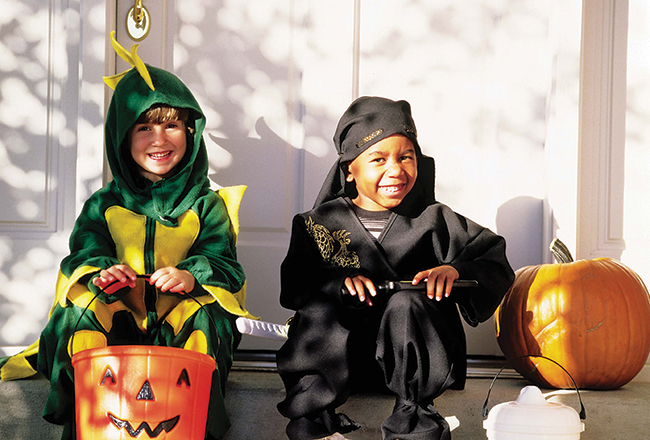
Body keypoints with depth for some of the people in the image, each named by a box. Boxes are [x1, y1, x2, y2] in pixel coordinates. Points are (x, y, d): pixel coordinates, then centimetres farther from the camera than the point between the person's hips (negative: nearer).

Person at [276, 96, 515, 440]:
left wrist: (455, 270, -18)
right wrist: (339, 283, -20)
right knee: (320, 308, -27)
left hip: (413, 359, 0)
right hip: (338, 358, 1)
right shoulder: (321, 223, 7)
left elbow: (497, 266, 3)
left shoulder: (433, 220, 5)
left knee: (407, 302, -29)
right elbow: (292, 288, -1)